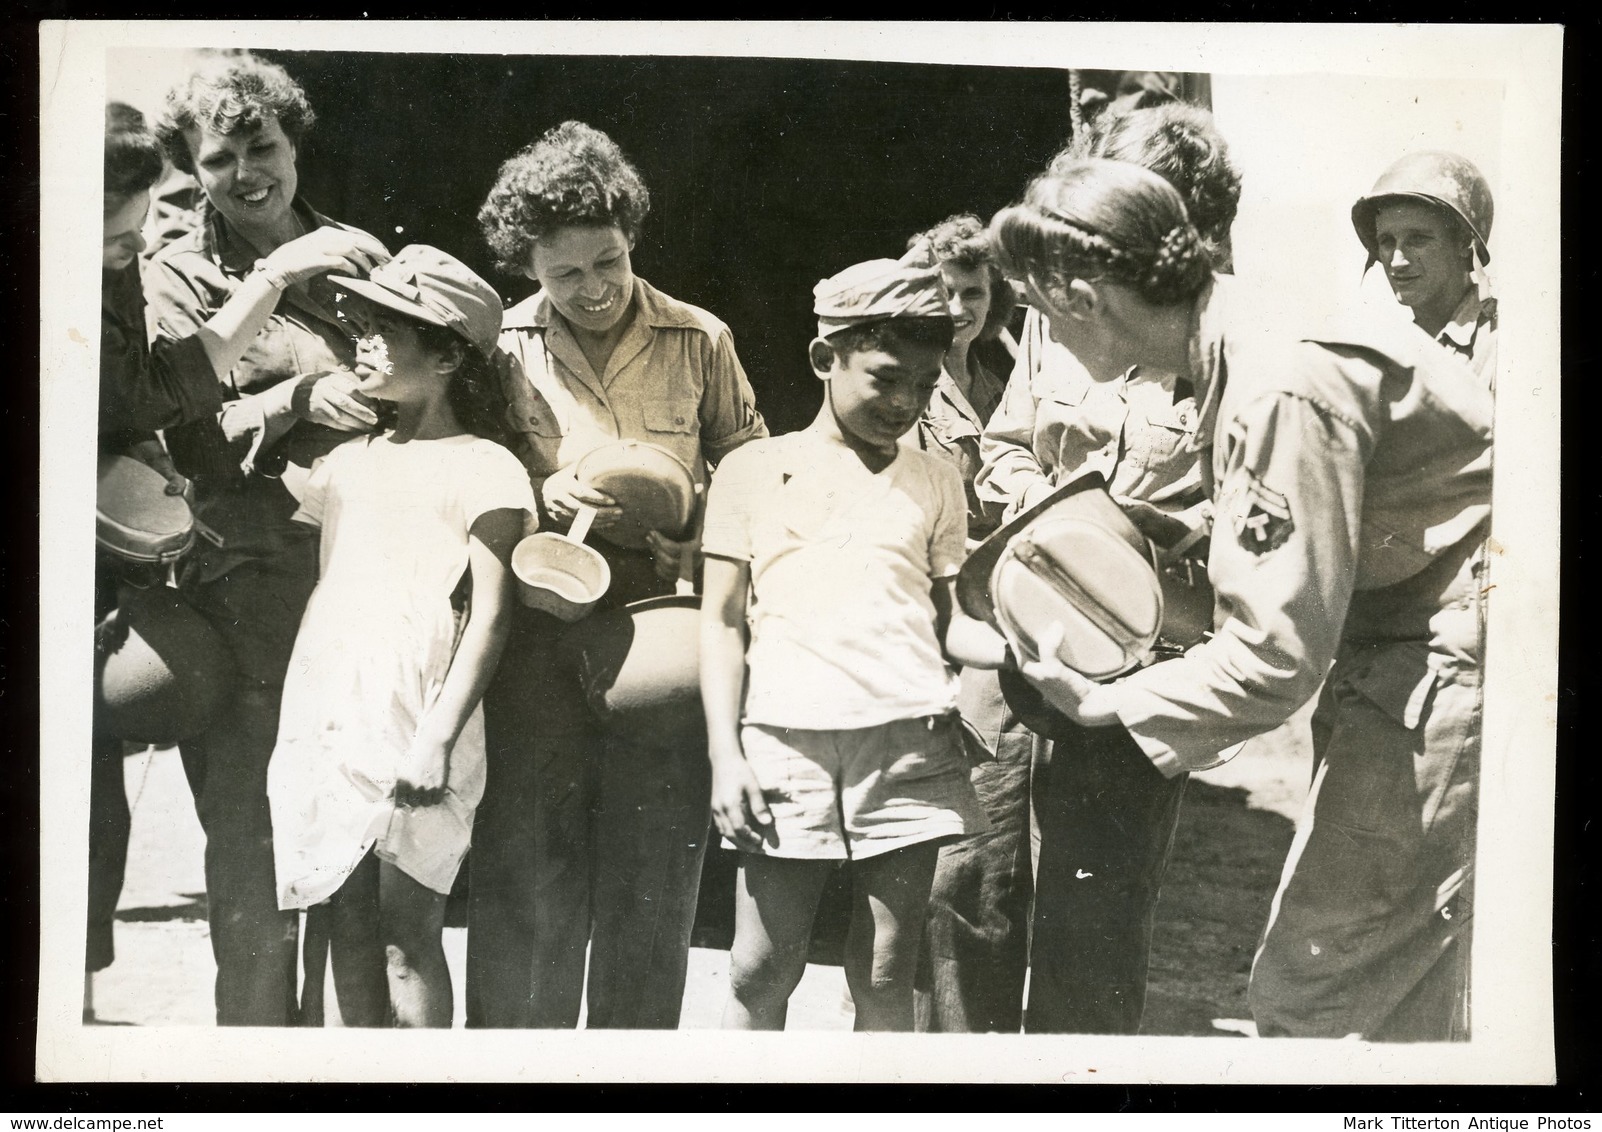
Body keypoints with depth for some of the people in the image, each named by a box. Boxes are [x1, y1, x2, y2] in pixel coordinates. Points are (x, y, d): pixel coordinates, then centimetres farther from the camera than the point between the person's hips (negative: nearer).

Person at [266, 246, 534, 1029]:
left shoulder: (483, 468, -2)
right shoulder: (346, 461, 18)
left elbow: (490, 617, -9)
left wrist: (438, 737, -16)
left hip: (413, 727, -6)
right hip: (325, 719, 6)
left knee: (407, 931, -4)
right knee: (348, 922, 9)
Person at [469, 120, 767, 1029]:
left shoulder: (700, 340, 7)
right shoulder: (504, 347, 6)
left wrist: (702, 544, -5)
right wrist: (540, 495, -9)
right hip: (542, 635, 0)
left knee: (653, 886, 7)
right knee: (527, 871, 1)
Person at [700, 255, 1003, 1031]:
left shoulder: (934, 481, 15)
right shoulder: (753, 470, 10)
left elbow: (944, 621, 15)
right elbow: (723, 620, 8)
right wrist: (724, 754, -1)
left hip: (909, 739, 1)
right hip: (785, 737, -1)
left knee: (885, 978, 4)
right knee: (761, 971, 0)